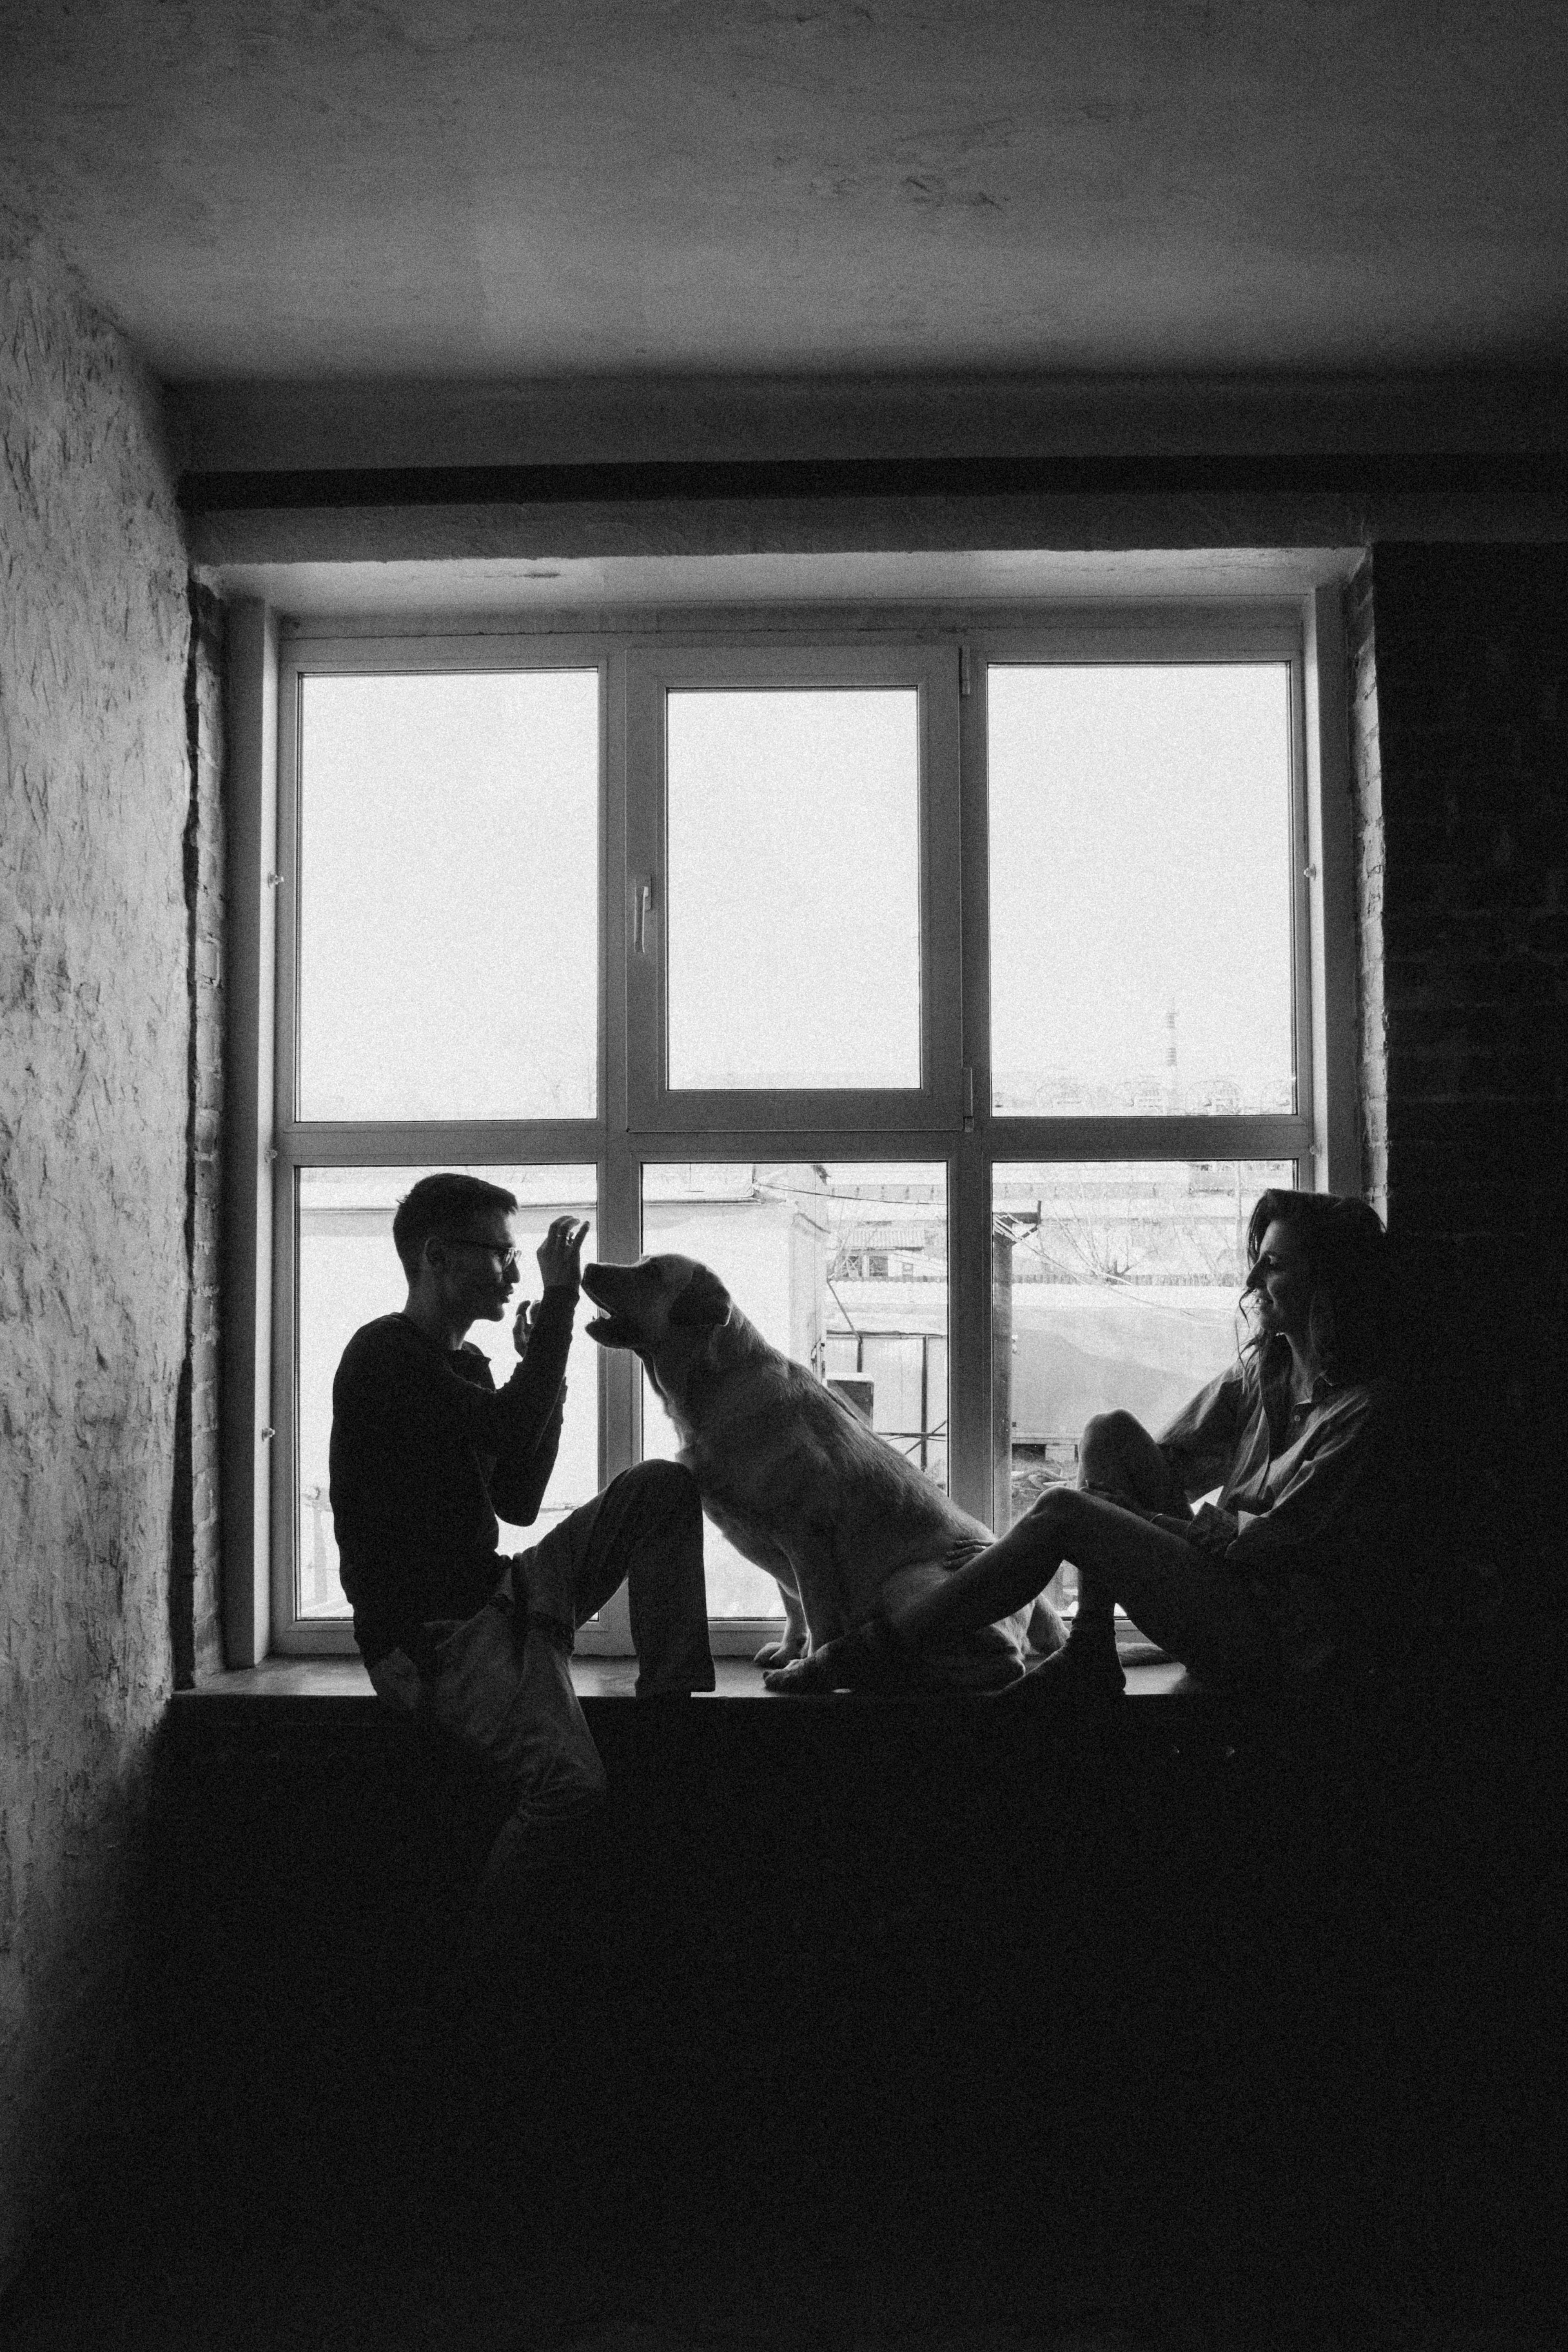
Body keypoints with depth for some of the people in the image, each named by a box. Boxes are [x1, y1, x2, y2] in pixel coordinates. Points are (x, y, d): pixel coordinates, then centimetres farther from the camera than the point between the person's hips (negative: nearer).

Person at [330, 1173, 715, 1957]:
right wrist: (560, 1297, -18)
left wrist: (545, 1371, 9)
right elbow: (511, 1431, -24)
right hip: (429, 1635, -9)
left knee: (662, 1487, -2)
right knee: (569, 1781, -29)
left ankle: (669, 1708, -3)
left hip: (496, 1598, 9)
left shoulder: (465, 1363, 17)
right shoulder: (383, 1355, -12)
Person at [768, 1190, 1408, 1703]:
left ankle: (869, 1649, -13)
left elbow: (1267, 1543, -17)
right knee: (1110, 1431, -8)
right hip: (1223, 1571, 8)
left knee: (1061, 1511, -21)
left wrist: (1147, 1519, -8)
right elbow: (1171, 1465, 13)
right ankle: (1089, 1658, -11)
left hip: (1279, 1636, -8)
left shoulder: (1368, 1407, -16)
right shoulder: (1265, 1366, 10)